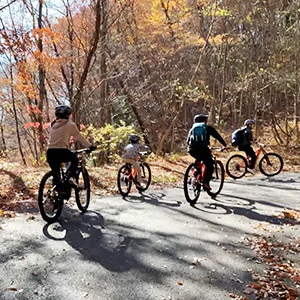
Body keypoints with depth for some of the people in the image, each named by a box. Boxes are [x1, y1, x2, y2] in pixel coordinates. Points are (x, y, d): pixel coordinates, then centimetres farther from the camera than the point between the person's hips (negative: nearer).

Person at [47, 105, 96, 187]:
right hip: (61, 152, -5)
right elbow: (80, 137, 9)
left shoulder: (53, 125, 20)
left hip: (50, 153, 5)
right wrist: (90, 146, 20)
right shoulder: (70, 125, 3)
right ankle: (71, 176, 4)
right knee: (74, 159, 25)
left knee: (56, 174, 18)